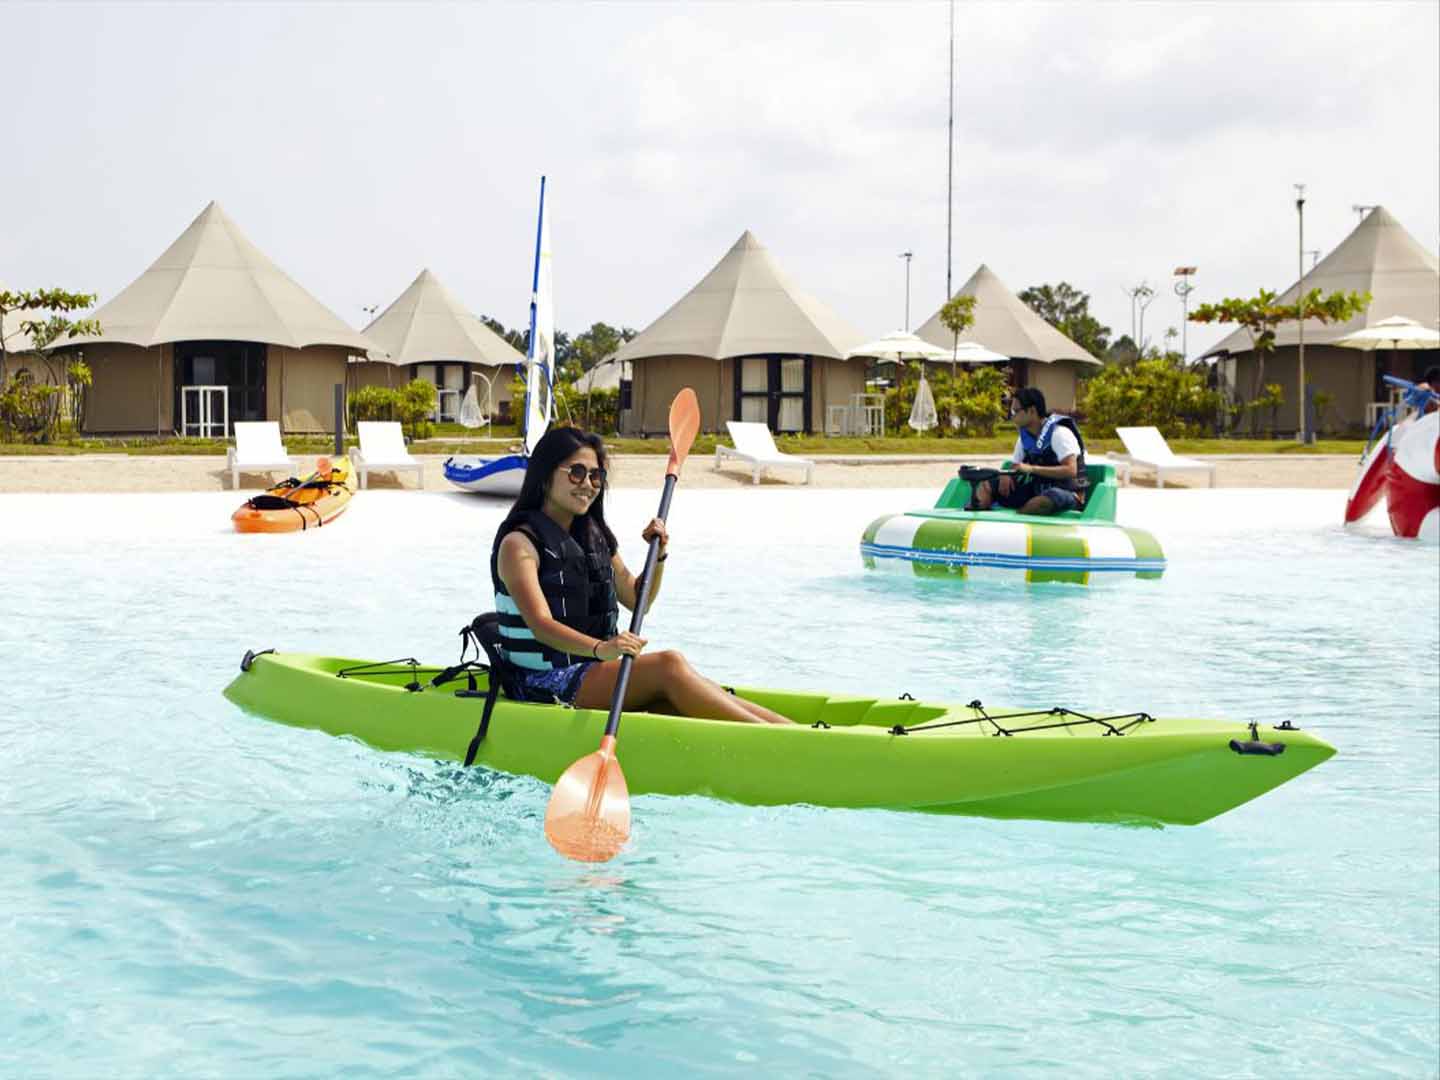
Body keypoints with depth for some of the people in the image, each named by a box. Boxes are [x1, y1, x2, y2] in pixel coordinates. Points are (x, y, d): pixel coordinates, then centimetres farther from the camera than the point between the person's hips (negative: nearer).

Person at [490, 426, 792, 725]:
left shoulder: (596, 537, 15)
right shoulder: (519, 543, -9)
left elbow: (637, 600, 23)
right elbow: (540, 624, -24)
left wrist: (659, 554, 4)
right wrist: (600, 648, -41)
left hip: (594, 672, 7)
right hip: (543, 683, -7)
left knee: (679, 705, -22)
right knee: (669, 665, -26)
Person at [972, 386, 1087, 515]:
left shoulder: (1059, 433, -14)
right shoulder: (1025, 435, 8)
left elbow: (1071, 471, -24)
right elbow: (1016, 466, 16)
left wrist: (1032, 469, -26)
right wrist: (1006, 475, -9)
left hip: (1068, 493, -7)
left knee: (1046, 501, -43)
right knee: (985, 488, -4)